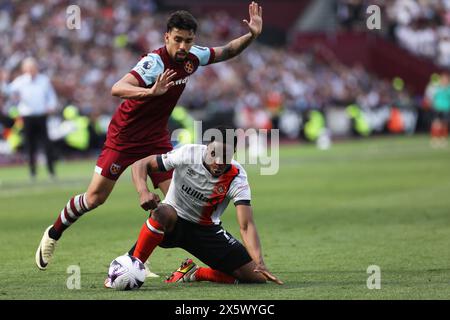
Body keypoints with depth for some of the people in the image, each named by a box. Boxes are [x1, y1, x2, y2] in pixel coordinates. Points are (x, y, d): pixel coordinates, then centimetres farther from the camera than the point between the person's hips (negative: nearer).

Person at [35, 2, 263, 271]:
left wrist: (252, 35, -4)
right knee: (95, 197, -2)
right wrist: (151, 92, -58)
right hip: (124, 136, -6)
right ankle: (53, 234, 23)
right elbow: (117, 89, -42)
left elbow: (227, 52, 13)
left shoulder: (193, 57, -6)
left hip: (157, 138, 6)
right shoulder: (155, 62, -28)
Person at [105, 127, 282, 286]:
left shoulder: (237, 179, -19)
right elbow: (141, 163, -13)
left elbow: (246, 226, -26)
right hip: (173, 221, -2)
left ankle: (194, 273, 10)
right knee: (163, 212, -42)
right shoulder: (188, 154, -21)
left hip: (207, 230, 2)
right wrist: (143, 191, -35)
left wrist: (260, 263, -42)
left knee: (256, 277, -11)